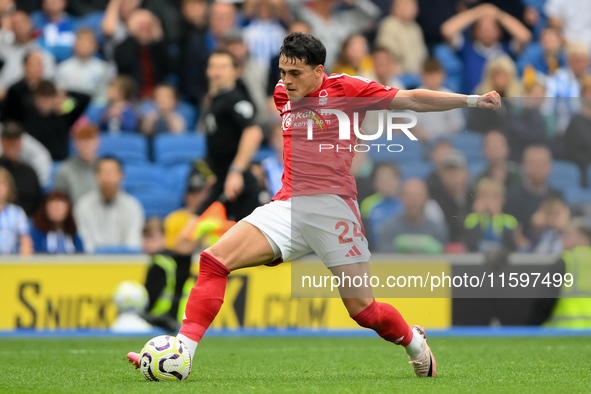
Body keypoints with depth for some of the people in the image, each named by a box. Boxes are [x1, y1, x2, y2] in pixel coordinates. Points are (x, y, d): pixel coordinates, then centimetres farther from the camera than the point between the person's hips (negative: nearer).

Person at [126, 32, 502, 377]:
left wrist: (471, 101, -5)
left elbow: (411, 100, -1)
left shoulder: (345, 88, -3)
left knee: (363, 310, -4)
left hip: (333, 206, -5)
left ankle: (414, 342, 29)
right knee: (214, 259, -15)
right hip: (289, 207, 5)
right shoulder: (283, 94, 12)